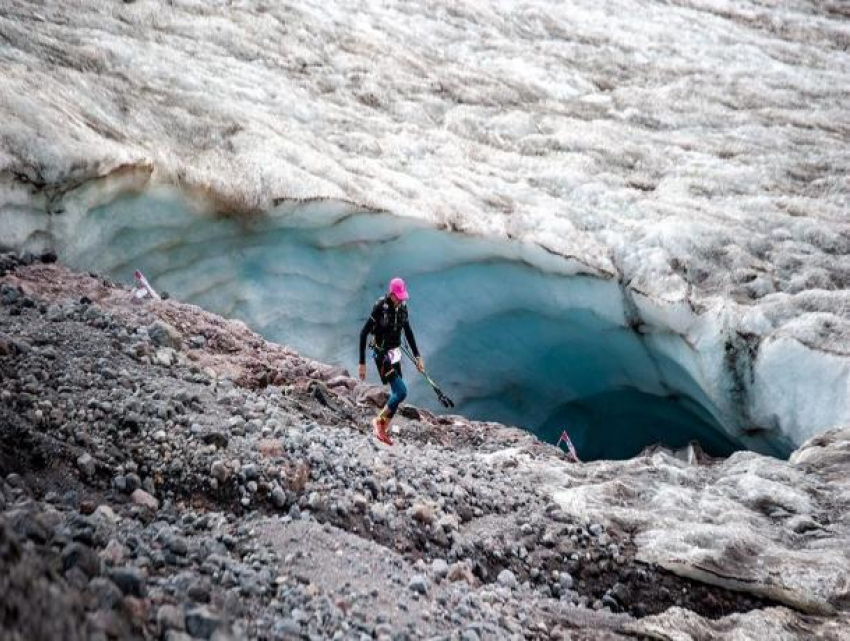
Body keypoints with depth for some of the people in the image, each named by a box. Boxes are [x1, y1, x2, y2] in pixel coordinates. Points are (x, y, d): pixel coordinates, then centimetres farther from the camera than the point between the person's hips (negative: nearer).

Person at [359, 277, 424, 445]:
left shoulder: (402, 307, 0)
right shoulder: (380, 307, -20)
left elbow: (408, 332, 14)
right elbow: (363, 334, -18)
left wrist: (417, 356, 15)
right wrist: (362, 363, -19)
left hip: (395, 353, 7)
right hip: (382, 354, -7)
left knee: (397, 393, 10)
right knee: (401, 391, -14)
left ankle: (383, 430, 23)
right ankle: (378, 420, 6)